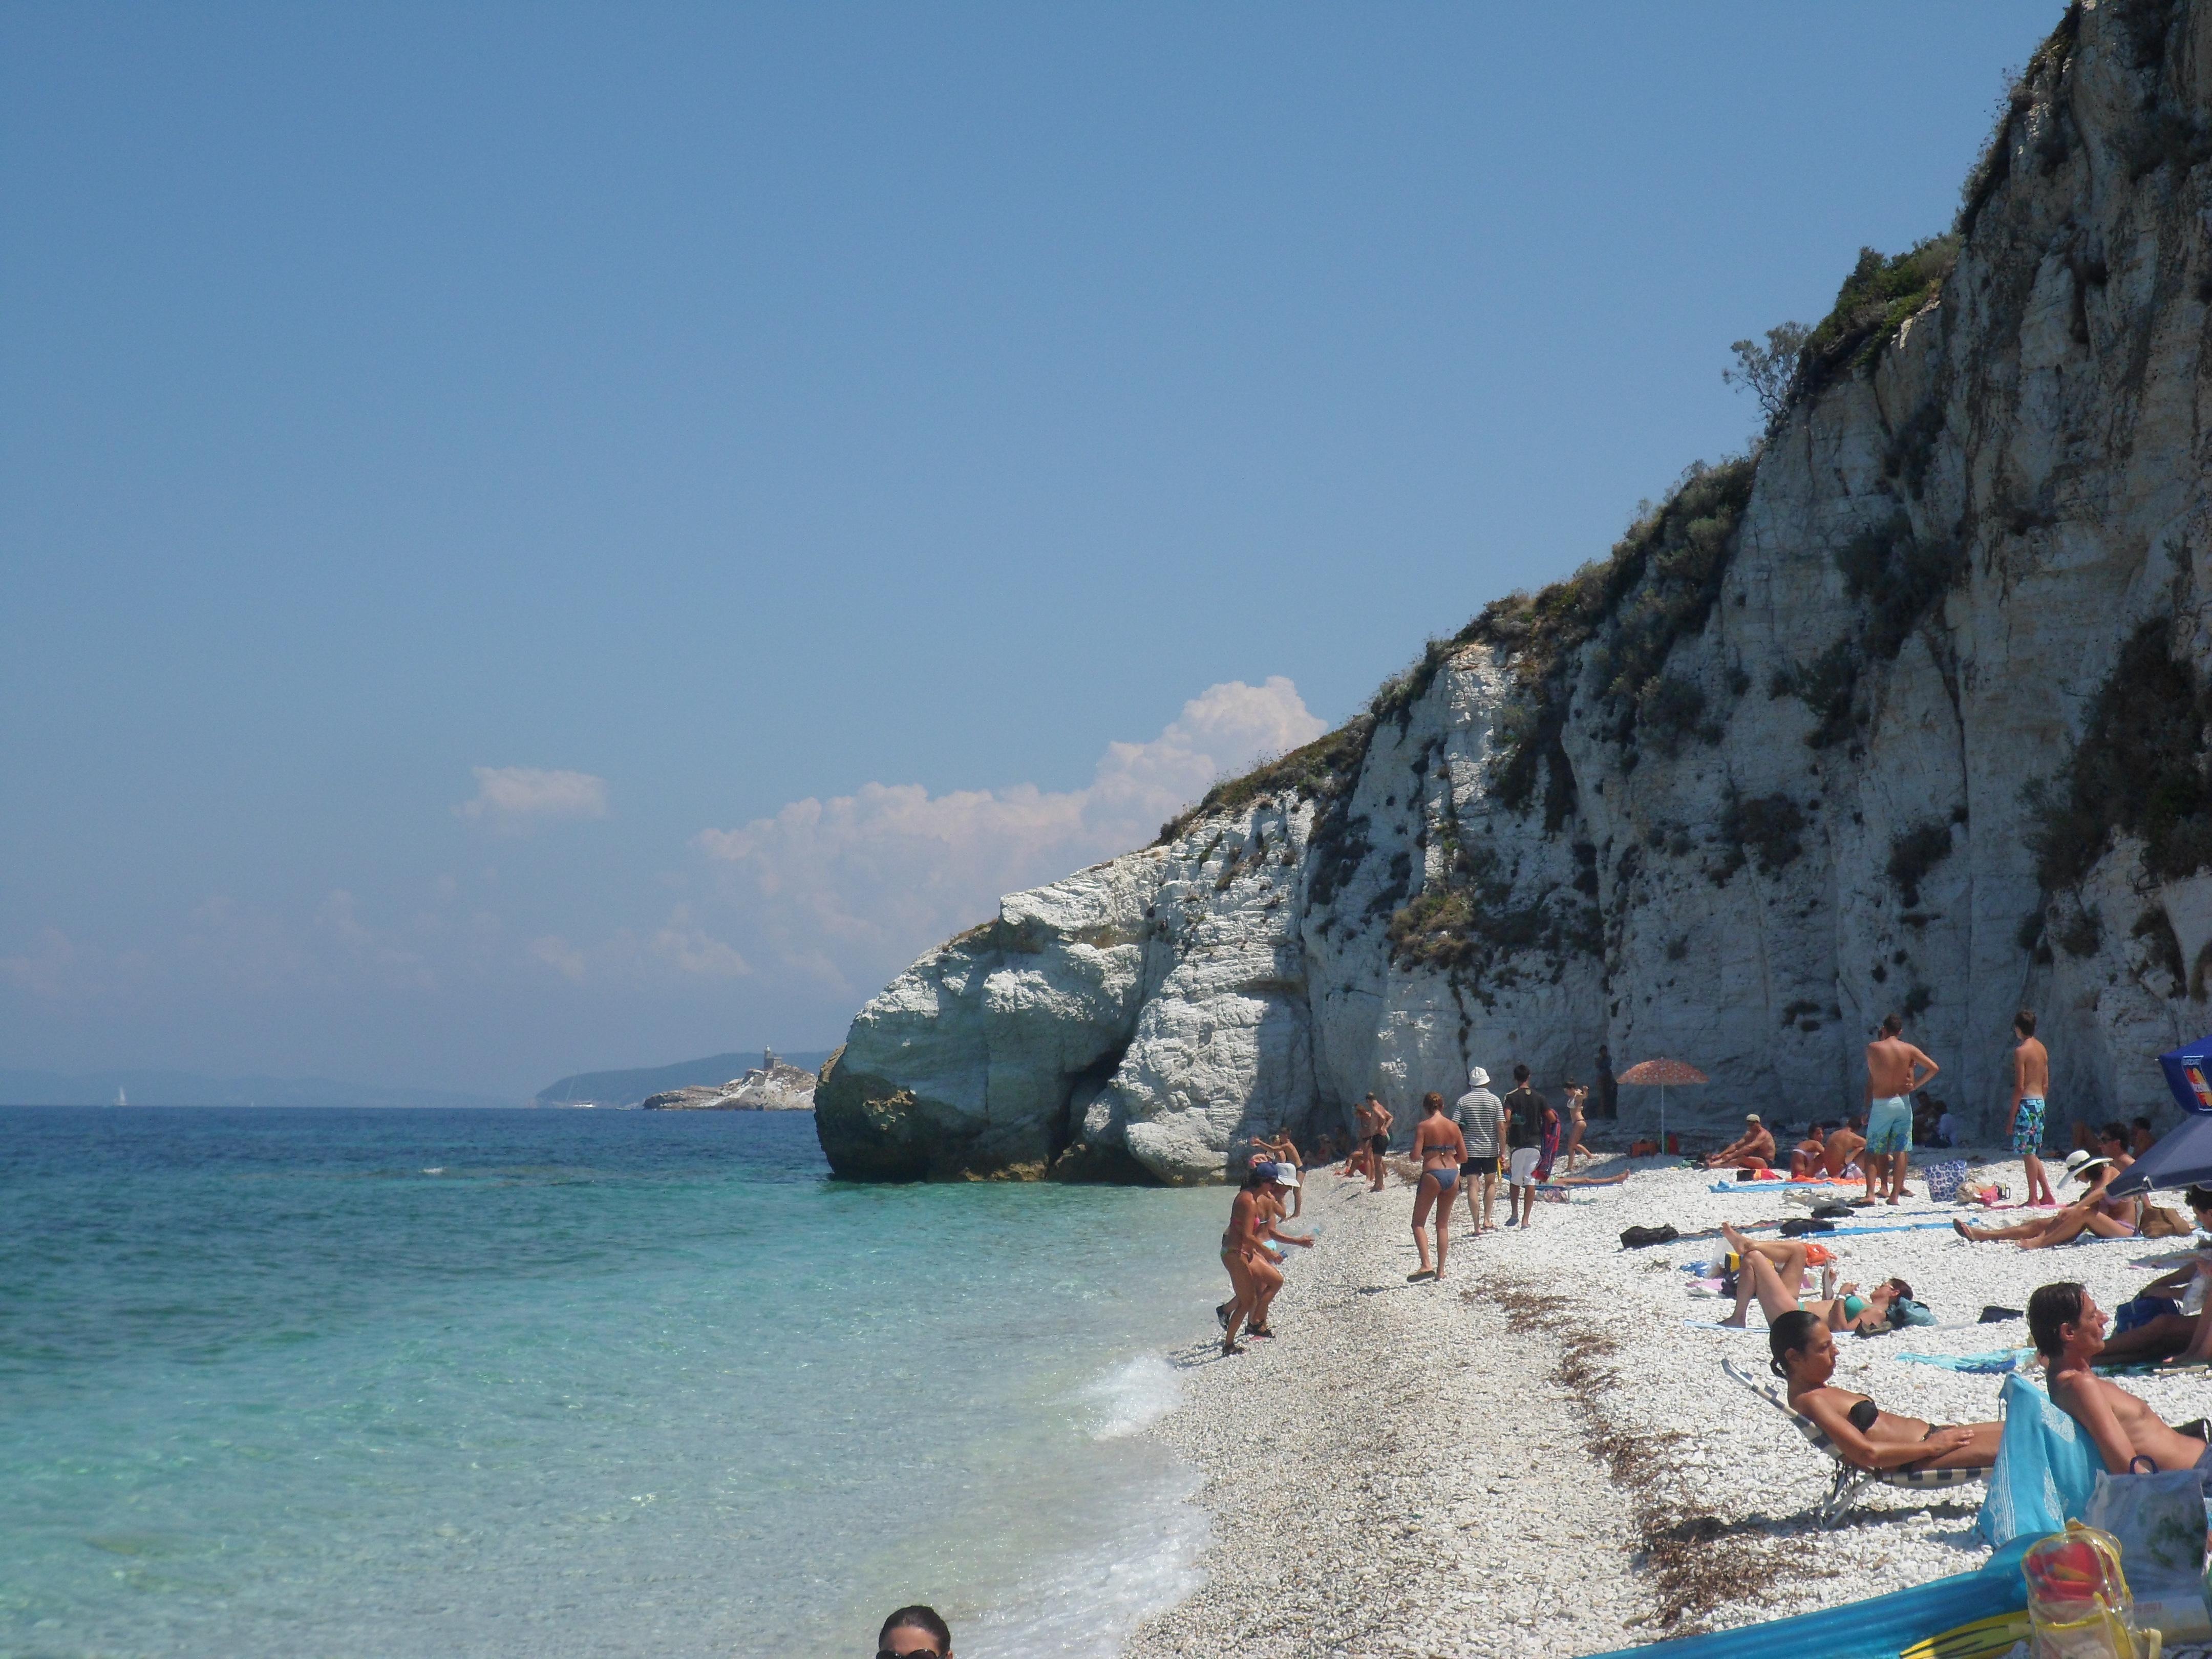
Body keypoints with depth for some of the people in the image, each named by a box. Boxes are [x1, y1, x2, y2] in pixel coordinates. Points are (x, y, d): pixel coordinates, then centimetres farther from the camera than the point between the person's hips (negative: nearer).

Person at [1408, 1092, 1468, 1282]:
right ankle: (1441, 1270, 13)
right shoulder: (1454, 1127, 6)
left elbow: (1416, 1155, -15)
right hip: (1453, 1175, 5)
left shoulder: (1423, 1127, -8)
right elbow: (1463, 1157, 8)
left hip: (1432, 1175, -5)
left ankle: (1426, 1265, -12)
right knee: (1443, 1225, 15)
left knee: (1418, 1223, 5)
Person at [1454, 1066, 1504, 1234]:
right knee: (1490, 1183, 19)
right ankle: (1487, 1220, 12)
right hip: (1490, 1149, 1)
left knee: (1472, 1185, 0)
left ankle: (1477, 1226, -4)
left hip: (1470, 1150, -1)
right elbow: (1501, 1127, -7)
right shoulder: (1495, 1100, -2)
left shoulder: (1463, 1101, -2)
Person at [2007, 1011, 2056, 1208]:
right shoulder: (2042, 1049, 12)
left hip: (2026, 1103, -8)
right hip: (2040, 1103, 8)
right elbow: (2046, 1085, 15)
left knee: (2028, 1153, -4)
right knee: (2033, 1153, 16)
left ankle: (2033, 1199, -2)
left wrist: (2011, 1116, -12)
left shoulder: (2021, 1051, -12)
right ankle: (2047, 1194, 15)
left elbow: (2020, 1087, -15)